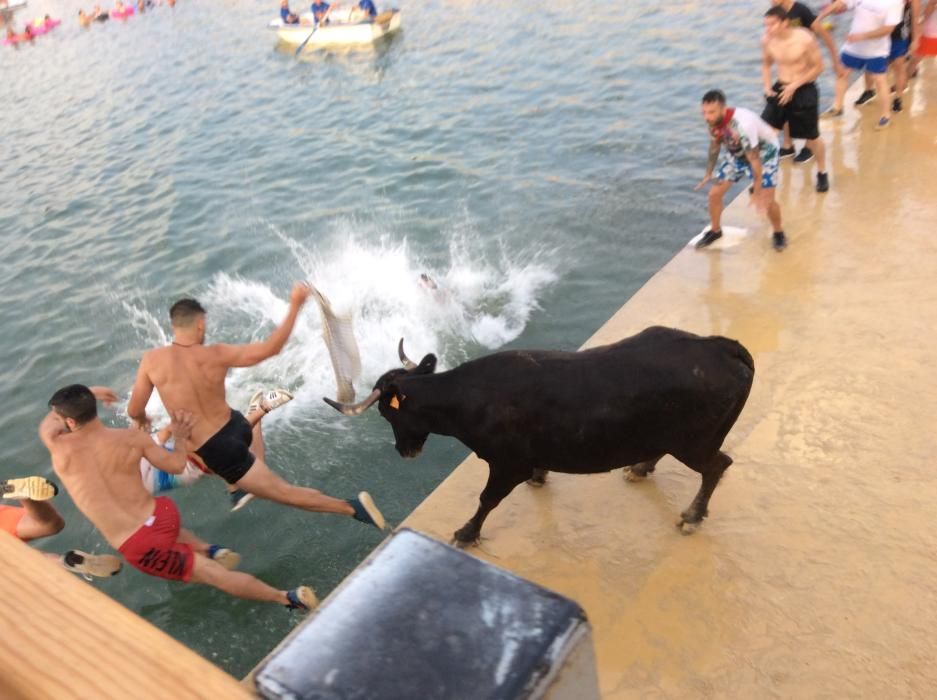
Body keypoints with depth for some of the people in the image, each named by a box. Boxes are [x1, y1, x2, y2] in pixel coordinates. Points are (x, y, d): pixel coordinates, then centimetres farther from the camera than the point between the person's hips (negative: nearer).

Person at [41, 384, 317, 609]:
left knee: (212, 573, 4)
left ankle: (289, 598, 0)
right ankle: (209, 549, 21)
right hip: (162, 515, 4)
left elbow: (48, 423, 14)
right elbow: (175, 465, 8)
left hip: (140, 547, -4)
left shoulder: (60, 448, -10)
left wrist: (73, 402, 29)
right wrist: (181, 437, 26)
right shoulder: (131, 438, -2)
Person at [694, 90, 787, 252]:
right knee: (714, 193, 0)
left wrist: (757, 192, -30)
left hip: (764, 152, -6)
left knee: (766, 201, -12)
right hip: (737, 152, 6)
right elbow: (715, 144, 0)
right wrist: (708, 174, 4)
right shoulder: (713, 121, -22)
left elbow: (754, 159, -35)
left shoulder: (743, 123, -42)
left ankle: (778, 233, 17)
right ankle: (715, 231, 24)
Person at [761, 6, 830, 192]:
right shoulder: (767, 41, -8)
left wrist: (794, 86, -20)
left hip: (804, 91, -4)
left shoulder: (804, 39, -21)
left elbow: (818, 67, -13)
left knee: (812, 136, 9)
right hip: (781, 88, 4)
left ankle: (822, 173, 32)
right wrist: (767, 86, -5)